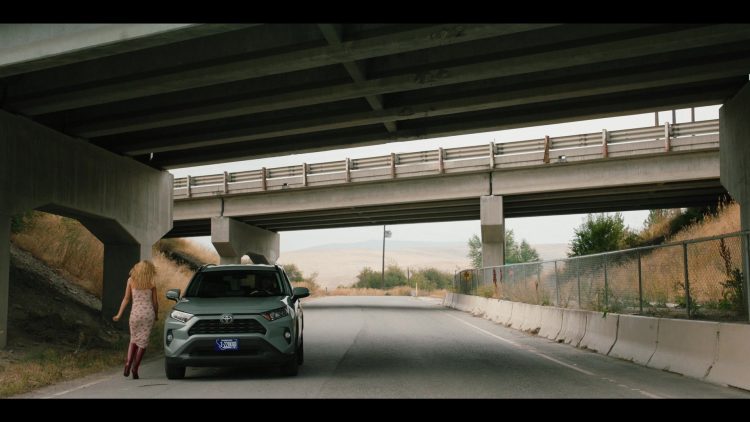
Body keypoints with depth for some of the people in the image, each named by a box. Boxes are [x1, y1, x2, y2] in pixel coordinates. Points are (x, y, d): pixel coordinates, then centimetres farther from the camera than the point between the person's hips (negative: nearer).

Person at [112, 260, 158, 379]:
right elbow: (155, 302, 3)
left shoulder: (131, 280, 2)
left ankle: (128, 363, -4)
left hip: (135, 313, 1)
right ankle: (135, 367, -2)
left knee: (133, 340, 17)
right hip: (148, 313, -1)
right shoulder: (152, 283, 0)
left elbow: (126, 299, 1)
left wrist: (119, 315, 7)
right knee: (143, 342, 6)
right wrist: (156, 314, 18)